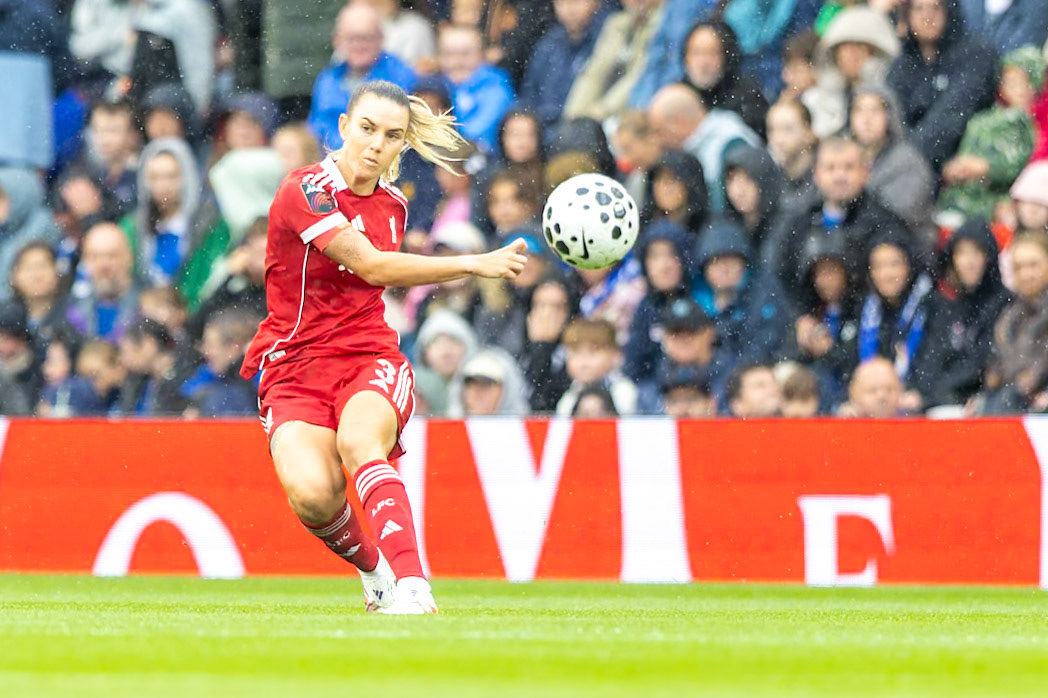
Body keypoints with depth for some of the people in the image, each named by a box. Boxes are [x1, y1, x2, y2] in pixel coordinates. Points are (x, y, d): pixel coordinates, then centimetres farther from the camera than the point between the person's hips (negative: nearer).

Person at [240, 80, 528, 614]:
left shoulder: (392, 206, 11)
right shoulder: (306, 191, -11)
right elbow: (372, 267, -19)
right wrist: (473, 264, -19)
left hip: (371, 360, 3)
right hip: (294, 370, -3)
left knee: (359, 442, -33)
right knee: (312, 495, -28)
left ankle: (411, 585, -46)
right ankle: (374, 569, 3)